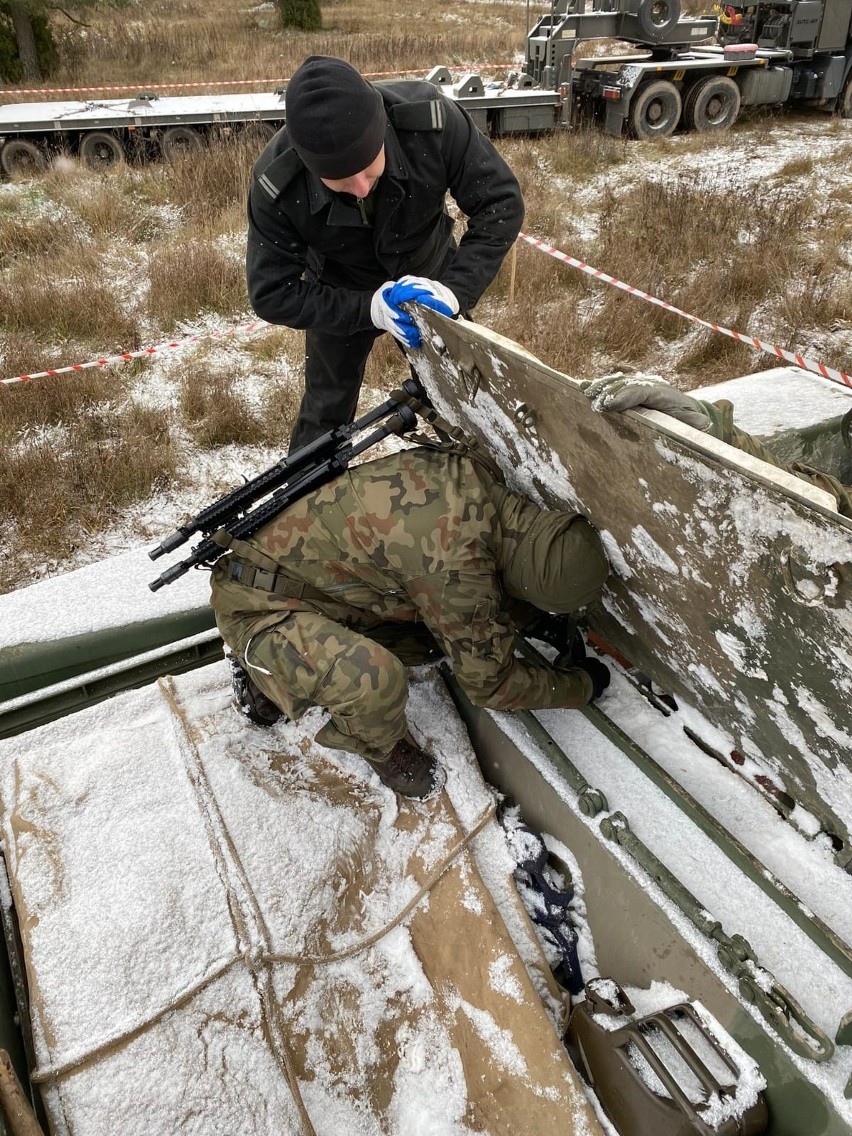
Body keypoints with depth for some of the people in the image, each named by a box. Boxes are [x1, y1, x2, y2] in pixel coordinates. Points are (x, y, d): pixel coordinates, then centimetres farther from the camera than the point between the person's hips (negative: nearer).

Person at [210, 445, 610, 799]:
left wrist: (532, 619, 12)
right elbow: (488, 681, -15)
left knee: (449, 630, 8)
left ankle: (276, 666, 16)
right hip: (257, 605, -9)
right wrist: (582, 685, -1)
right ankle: (379, 745, 4)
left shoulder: (469, 472, -8)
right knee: (376, 678, -34)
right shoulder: (456, 563, -31)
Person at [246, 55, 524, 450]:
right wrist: (369, 307, -39)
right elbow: (273, 293, -26)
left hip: (429, 281, 2)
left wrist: (456, 287, -40)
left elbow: (501, 202, -25)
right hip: (340, 298, -1)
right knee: (325, 415, 12)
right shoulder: (276, 185, -34)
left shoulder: (431, 119, -34)